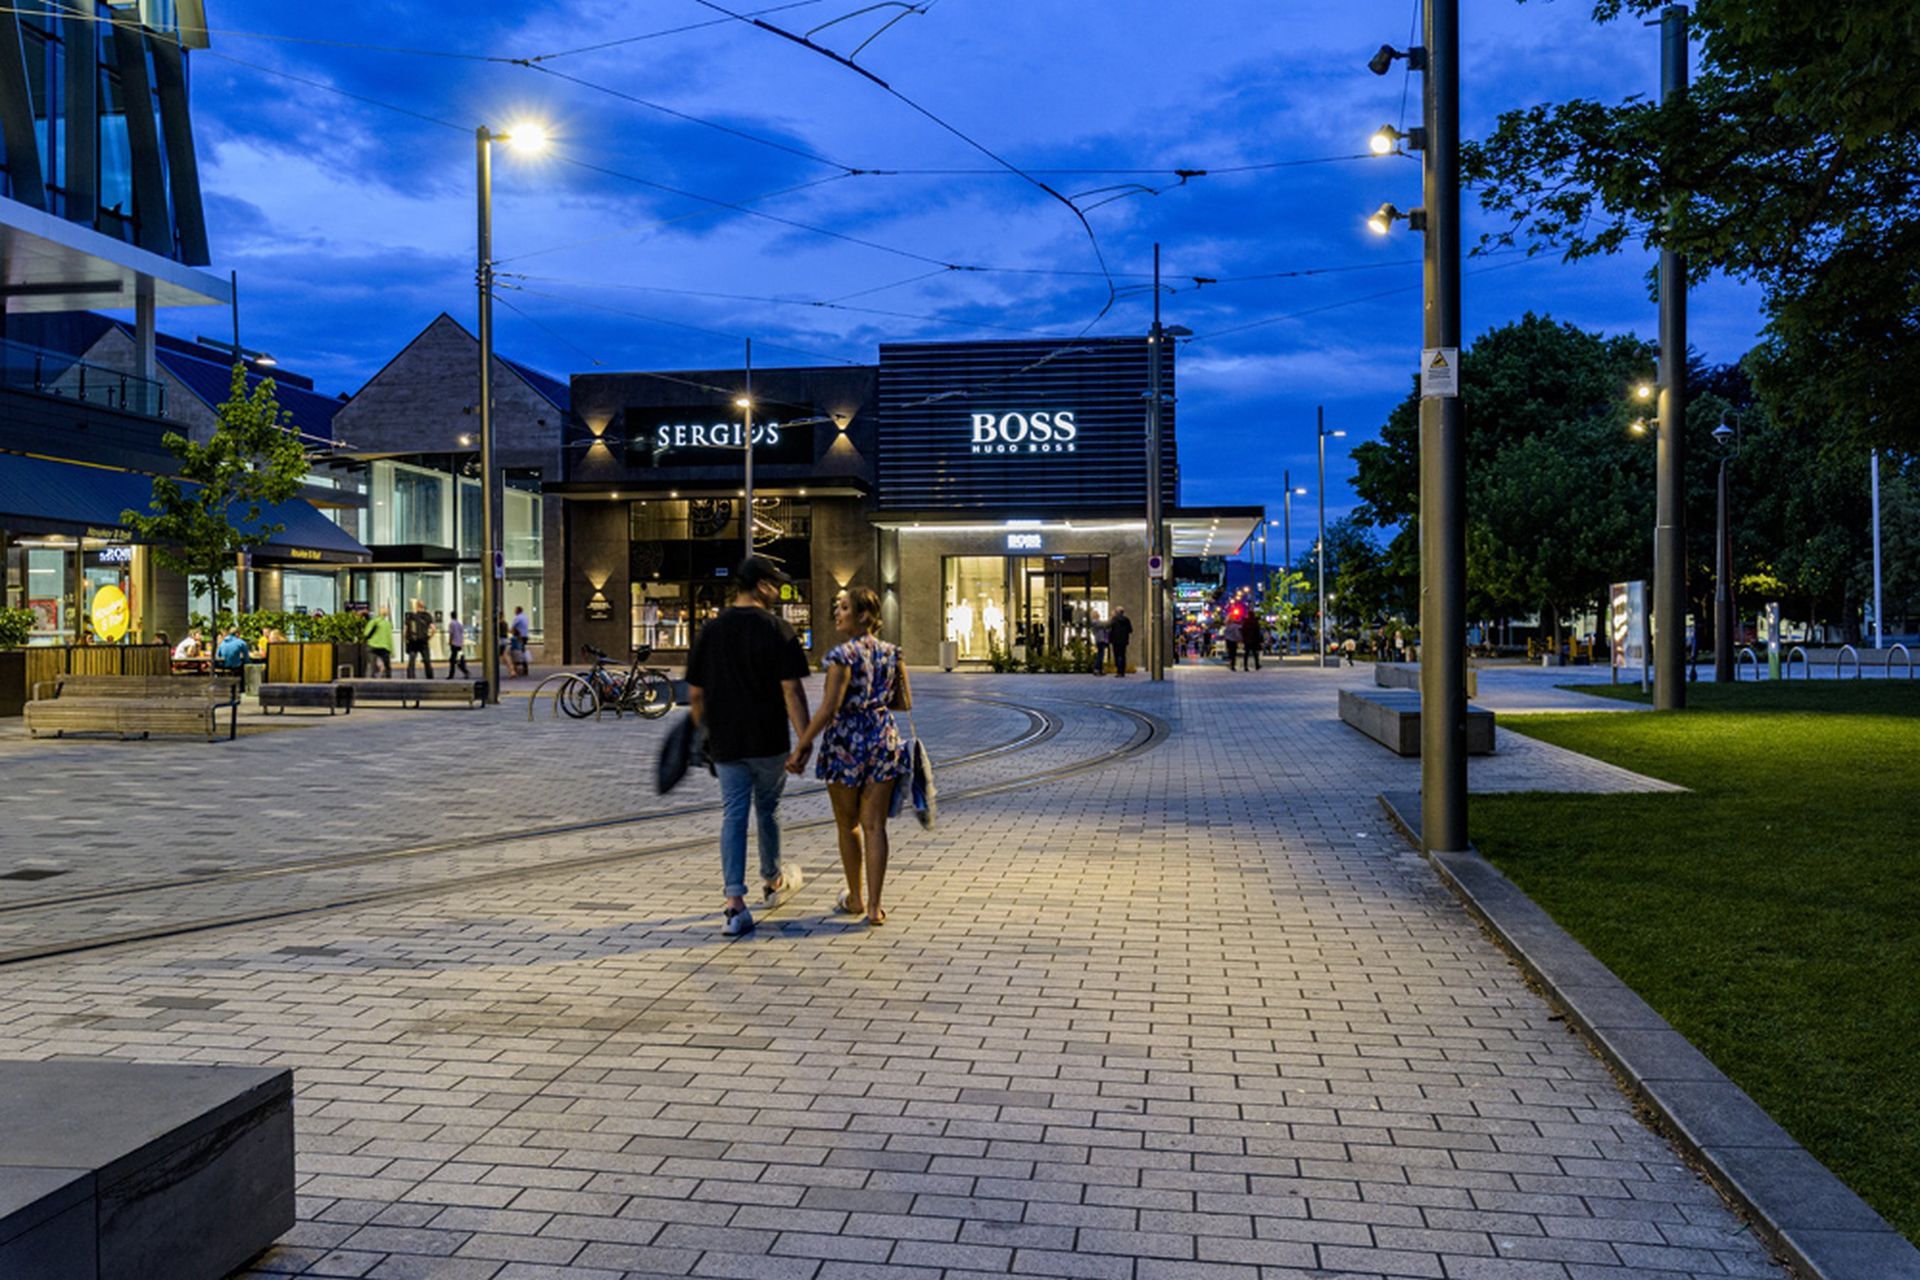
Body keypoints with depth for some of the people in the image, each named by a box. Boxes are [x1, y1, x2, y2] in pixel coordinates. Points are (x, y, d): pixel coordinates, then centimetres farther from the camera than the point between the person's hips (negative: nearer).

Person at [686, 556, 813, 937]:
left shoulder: (709, 631, 3)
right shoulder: (778, 630, -9)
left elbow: (695, 694, 7)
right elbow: (792, 691, -14)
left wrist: (704, 733, 21)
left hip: (726, 744, 2)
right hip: (769, 742, -2)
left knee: (733, 815, 2)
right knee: (768, 809, 17)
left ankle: (735, 903, -7)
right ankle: (773, 879, 38)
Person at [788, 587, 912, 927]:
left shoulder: (842, 655, -14)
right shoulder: (892, 653, 3)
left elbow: (828, 709, -18)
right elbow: (905, 703, 5)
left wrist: (801, 747, -12)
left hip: (845, 743, -4)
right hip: (883, 740, 4)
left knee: (848, 825, 13)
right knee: (874, 826, 5)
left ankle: (855, 899, 26)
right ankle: (874, 906, 1)